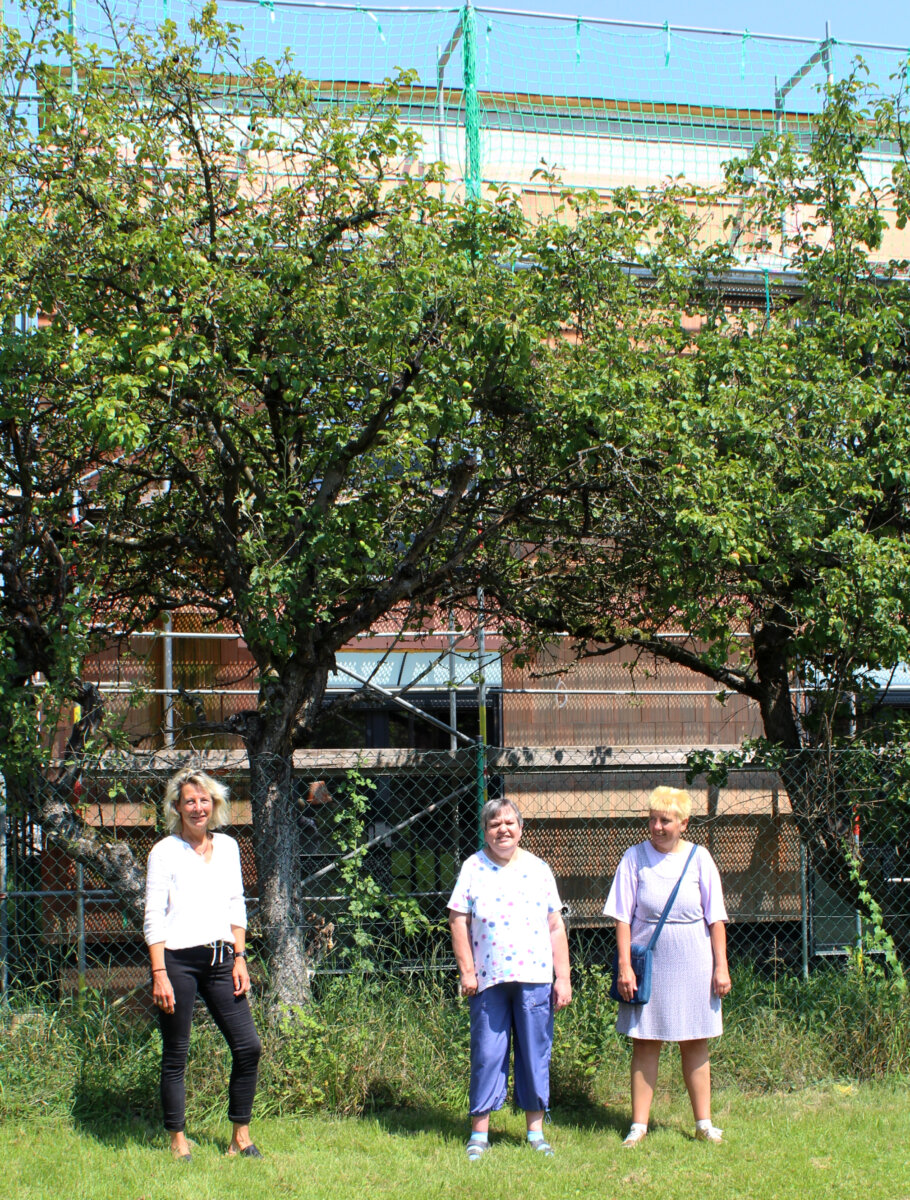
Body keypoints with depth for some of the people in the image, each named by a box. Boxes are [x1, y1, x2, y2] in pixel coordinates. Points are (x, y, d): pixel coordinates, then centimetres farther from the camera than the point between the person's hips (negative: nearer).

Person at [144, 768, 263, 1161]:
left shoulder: (227, 847, 11)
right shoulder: (165, 852, -3)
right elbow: (153, 919, -5)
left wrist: (239, 959, 8)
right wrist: (159, 974, -11)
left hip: (220, 958, 5)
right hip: (178, 960, -4)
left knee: (248, 1046, -1)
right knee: (175, 1055, 2)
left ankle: (240, 1136, 11)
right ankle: (178, 1140, 15)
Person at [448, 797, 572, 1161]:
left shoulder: (538, 869, 8)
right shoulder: (473, 868, 4)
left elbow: (556, 927, 9)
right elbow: (458, 920, 2)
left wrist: (563, 977, 4)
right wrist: (467, 971, -4)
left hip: (534, 977, 1)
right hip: (489, 980, -1)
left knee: (535, 1054, 5)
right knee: (487, 1054, 1)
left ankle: (536, 1129, 17)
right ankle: (479, 1132, 10)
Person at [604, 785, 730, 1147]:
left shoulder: (699, 858, 1)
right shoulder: (635, 858, -2)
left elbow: (715, 917, 4)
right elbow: (622, 917, -3)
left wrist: (721, 966, 0)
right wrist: (624, 965, -9)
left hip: (693, 965, 1)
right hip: (648, 964, -1)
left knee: (695, 1044, 8)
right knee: (645, 1044, 3)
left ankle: (704, 1124, 17)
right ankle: (639, 1126, 9)